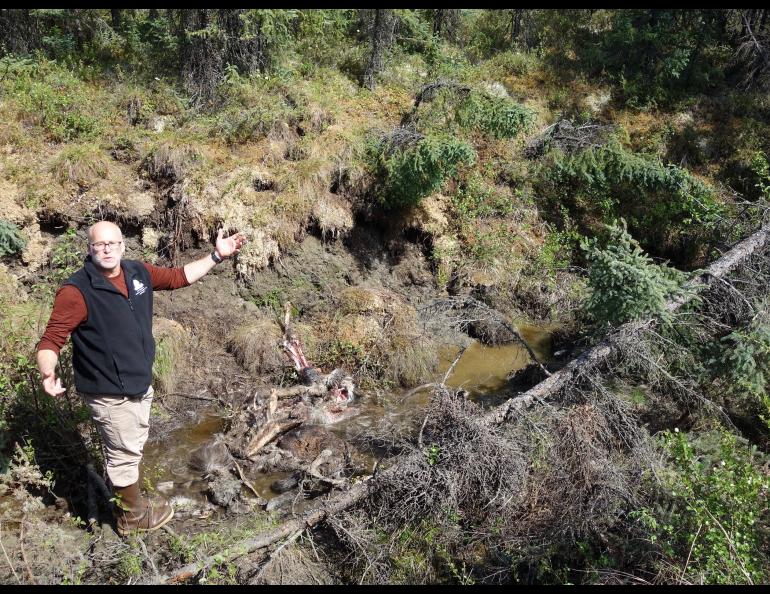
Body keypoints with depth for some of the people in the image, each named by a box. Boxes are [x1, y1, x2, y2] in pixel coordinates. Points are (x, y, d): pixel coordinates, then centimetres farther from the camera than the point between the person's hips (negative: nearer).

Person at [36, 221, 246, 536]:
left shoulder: (139, 272, -3)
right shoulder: (77, 291, -22)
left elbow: (178, 277, 11)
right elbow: (51, 340, -22)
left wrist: (217, 255, 9)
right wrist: (48, 372, -41)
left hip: (140, 383, 7)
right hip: (109, 393, -7)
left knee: (131, 448, 25)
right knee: (124, 453, 9)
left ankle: (127, 501, 48)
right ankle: (134, 516, 31)